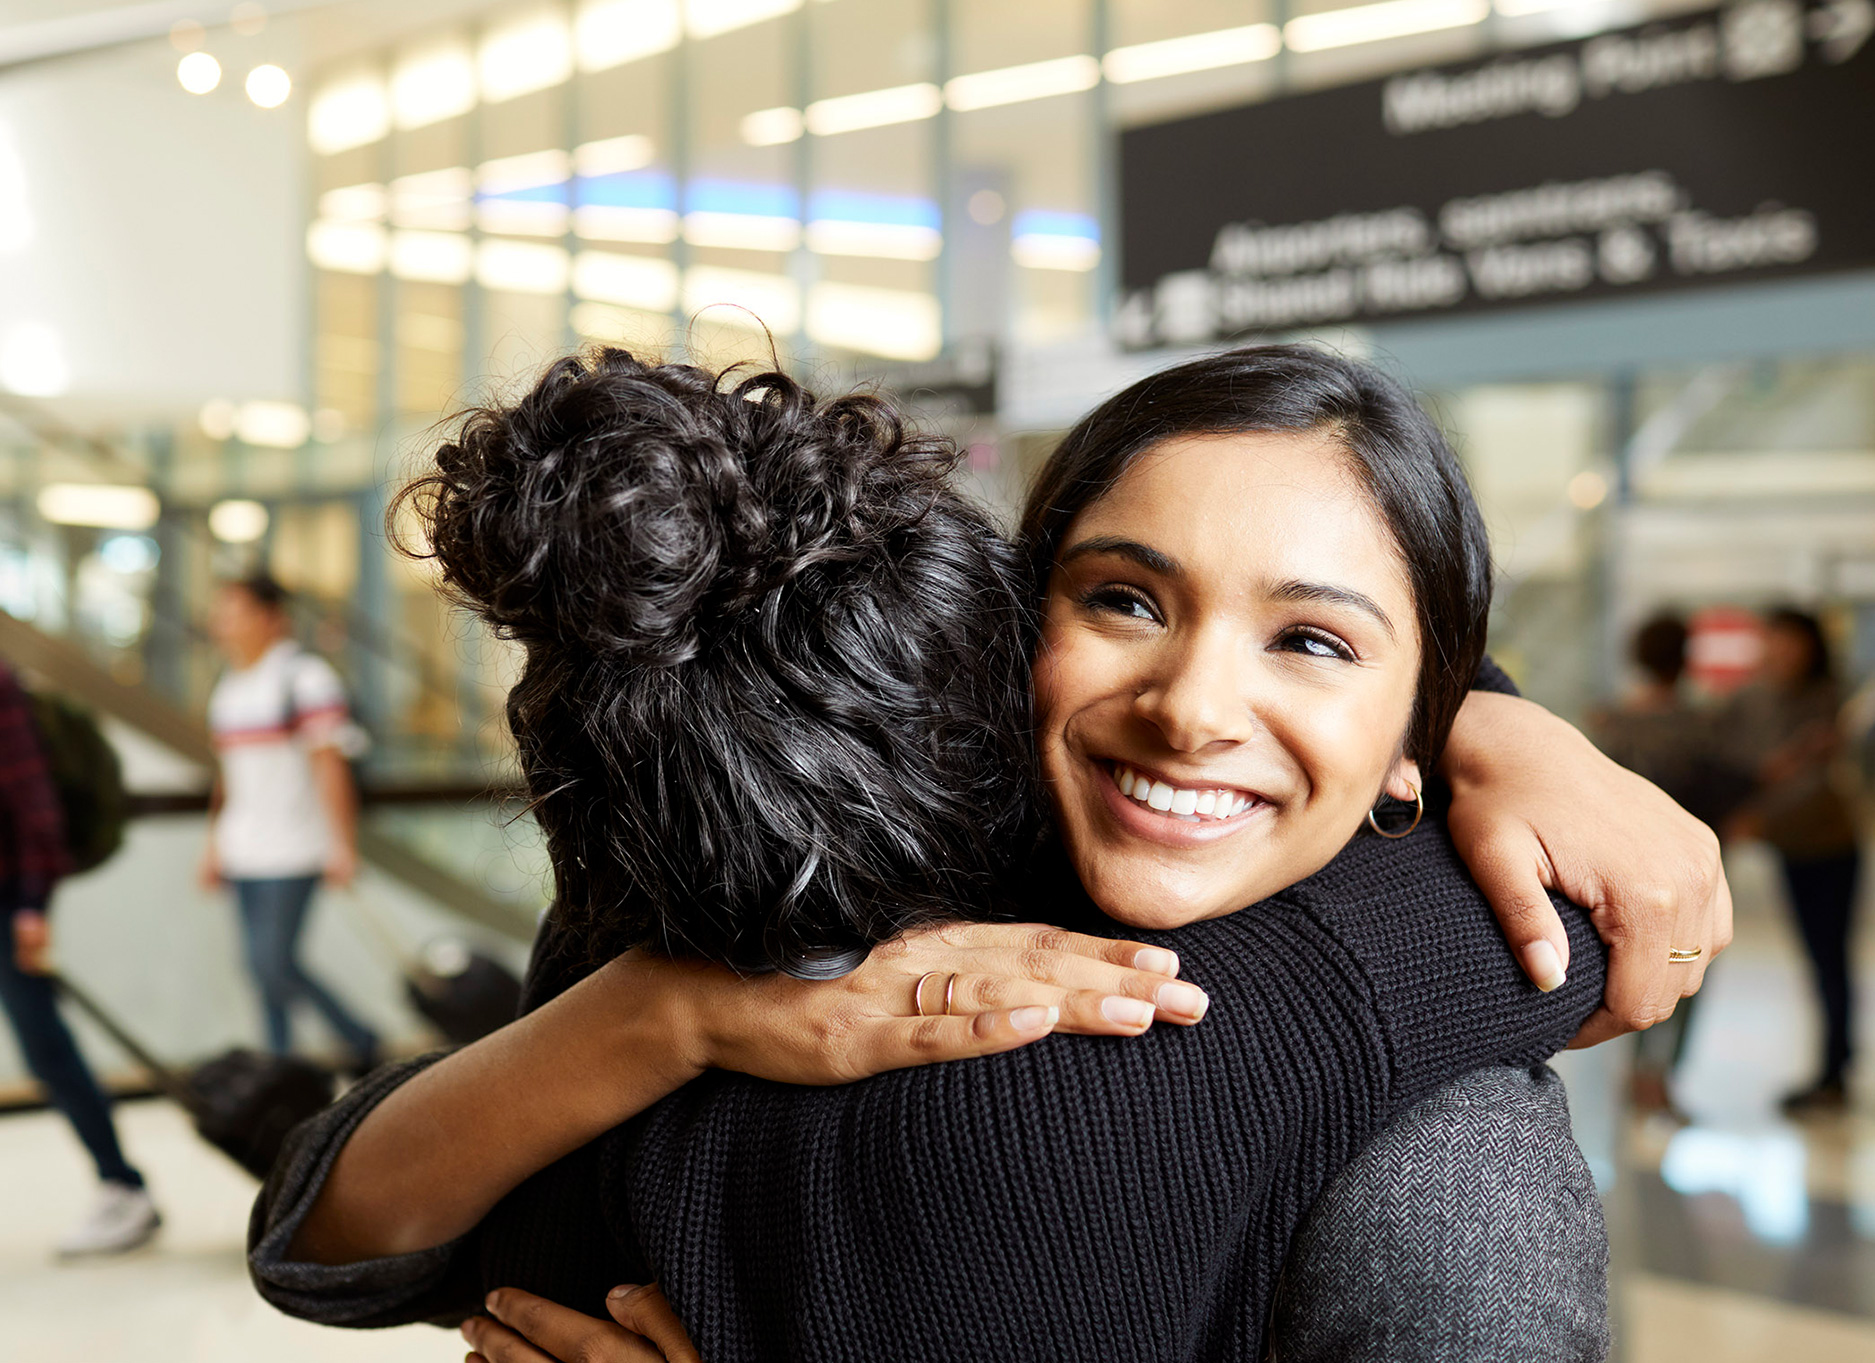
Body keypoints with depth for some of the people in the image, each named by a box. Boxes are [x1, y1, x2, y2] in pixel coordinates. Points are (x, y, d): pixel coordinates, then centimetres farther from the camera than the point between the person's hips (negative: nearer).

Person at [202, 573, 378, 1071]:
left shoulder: (305, 677, -9)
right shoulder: (228, 688, 14)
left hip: (293, 849, -7)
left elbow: (330, 765, -14)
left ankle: (359, 1040, 6)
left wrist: (343, 844, -18)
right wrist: (215, 843, 19)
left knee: (274, 961, -11)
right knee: (262, 965, 7)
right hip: (244, 852, 7)